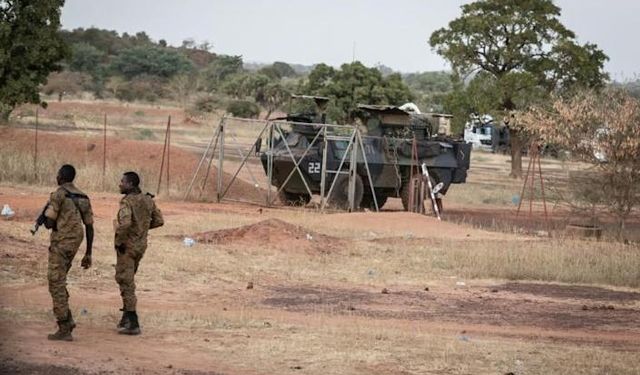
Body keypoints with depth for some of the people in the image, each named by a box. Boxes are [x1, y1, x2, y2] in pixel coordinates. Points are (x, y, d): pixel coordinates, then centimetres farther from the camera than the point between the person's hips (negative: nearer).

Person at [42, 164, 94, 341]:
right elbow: (89, 227, 11)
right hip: (74, 245, 8)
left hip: (60, 243, -8)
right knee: (58, 282, 22)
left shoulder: (58, 195, -10)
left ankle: (64, 330, -7)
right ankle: (67, 320, 14)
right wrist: (88, 254, 15)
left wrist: (45, 217, 12)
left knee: (56, 285, -4)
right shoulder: (83, 198, 12)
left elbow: (48, 224, -14)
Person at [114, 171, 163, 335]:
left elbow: (125, 223, -34)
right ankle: (126, 317, 27)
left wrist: (119, 240, -18)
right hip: (141, 245, 8)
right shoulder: (148, 200, 4)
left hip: (127, 246, -8)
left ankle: (132, 323, -2)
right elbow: (159, 220, 10)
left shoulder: (127, 202, -19)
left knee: (126, 283, -2)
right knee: (126, 280, 23)